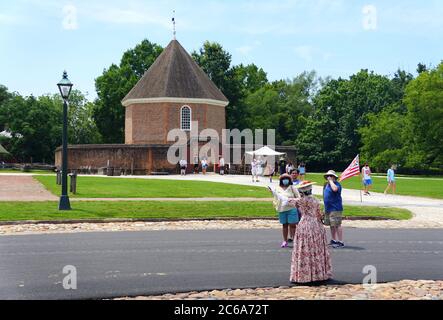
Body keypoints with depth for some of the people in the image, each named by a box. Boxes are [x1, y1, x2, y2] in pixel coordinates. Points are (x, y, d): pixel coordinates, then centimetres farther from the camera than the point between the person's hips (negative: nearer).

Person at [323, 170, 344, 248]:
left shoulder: (336, 184, -10)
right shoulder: (326, 185, 16)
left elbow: (335, 189, -35)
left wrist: (331, 181, -21)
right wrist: (325, 208, 23)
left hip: (335, 209, -9)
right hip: (328, 208, 9)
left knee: (337, 225, -10)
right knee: (331, 225, 15)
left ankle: (340, 242, -8)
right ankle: (333, 240, 25)